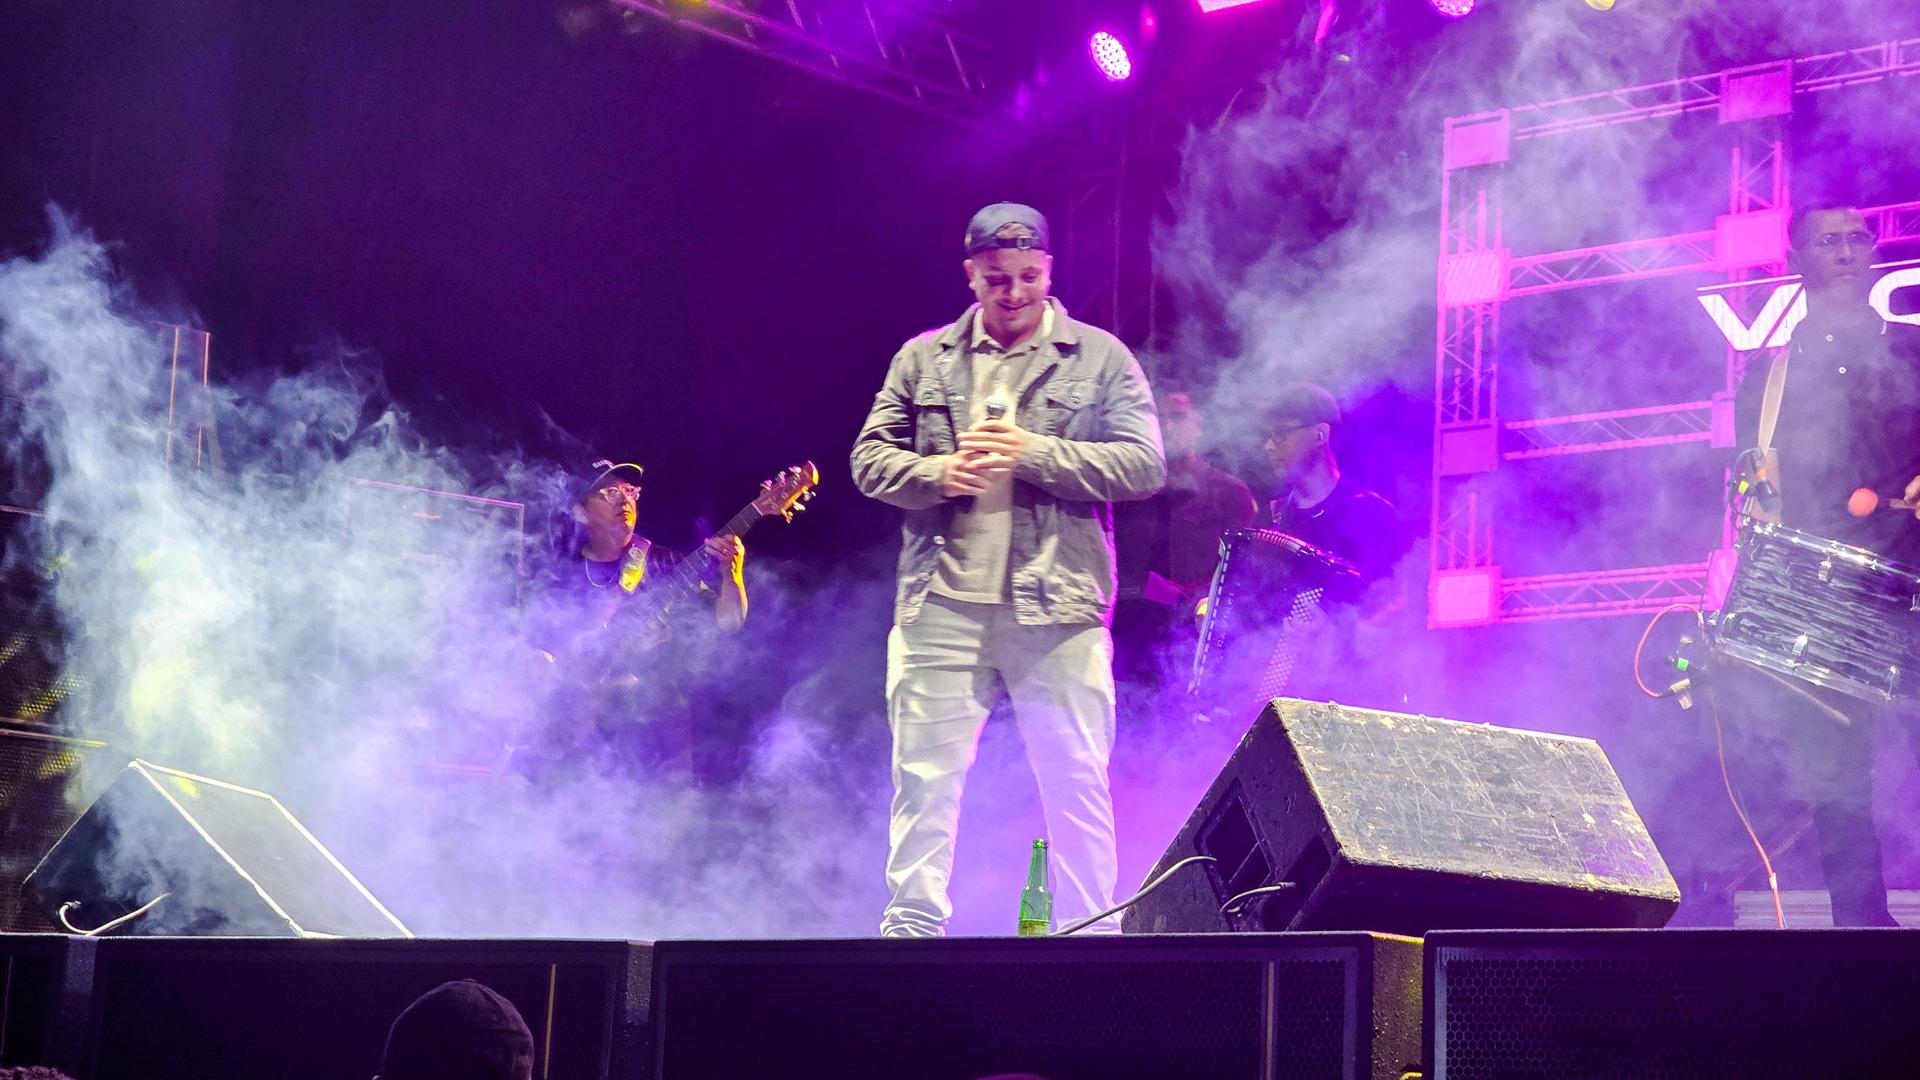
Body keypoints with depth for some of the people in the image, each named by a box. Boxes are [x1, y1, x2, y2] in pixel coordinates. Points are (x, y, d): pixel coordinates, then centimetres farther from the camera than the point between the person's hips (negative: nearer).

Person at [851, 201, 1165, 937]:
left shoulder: (1100, 357, 7)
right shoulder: (924, 359, 13)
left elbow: (1145, 465, -1)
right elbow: (869, 459, 11)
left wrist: (1035, 454, -11)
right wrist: (938, 474, -10)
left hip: (1058, 608, -1)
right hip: (942, 607, 2)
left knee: (1076, 782, 1)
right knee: (924, 778, 1)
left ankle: (1092, 938, 10)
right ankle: (912, 930, 8)